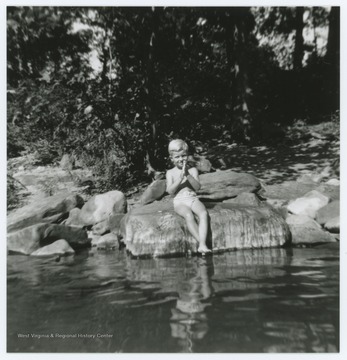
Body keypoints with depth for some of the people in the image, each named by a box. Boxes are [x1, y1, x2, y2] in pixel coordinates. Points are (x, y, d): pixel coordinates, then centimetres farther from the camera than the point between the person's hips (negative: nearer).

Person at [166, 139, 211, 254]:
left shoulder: (193, 170, 10)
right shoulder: (170, 172, 8)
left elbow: (197, 187, -3)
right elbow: (170, 191, -4)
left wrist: (188, 175, -15)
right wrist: (180, 177, -12)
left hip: (193, 199, 2)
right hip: (179, 202, -2)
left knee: (204, 213, -29)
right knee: (189, 215, -34)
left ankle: (202, 245, -37)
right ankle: (201, 242, -29)